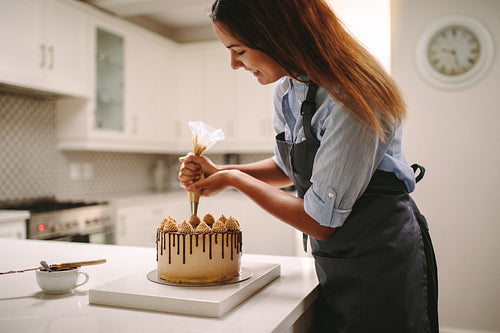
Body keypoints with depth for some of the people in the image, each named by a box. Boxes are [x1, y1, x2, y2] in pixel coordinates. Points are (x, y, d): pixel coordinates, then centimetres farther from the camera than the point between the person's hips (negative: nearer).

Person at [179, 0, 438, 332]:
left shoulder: (349, 99, -26)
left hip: (380, 258, -7)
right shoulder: (287, 88, -1)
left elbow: (320, 222, -23)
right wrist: (220, 172, 0)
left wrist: (235, 180, -14)